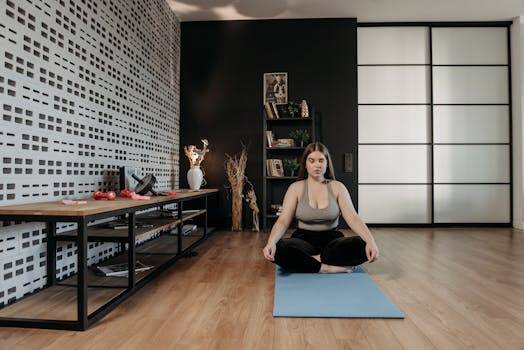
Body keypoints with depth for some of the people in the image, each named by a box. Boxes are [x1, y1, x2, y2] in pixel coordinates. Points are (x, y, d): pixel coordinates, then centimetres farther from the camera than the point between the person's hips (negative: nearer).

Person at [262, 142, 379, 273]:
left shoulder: (337, 187, 0)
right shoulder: (296, 188, -2)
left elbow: (353, 218, -9)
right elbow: (283, 221, -11)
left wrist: (370, 241, -29)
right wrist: (271, 242, -32)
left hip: (332, 241, 1)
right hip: (304, 240, -1)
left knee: (362, 245, -28)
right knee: (278, 248, -33)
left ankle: (312, 260, -19)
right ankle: (329, 268, -24)